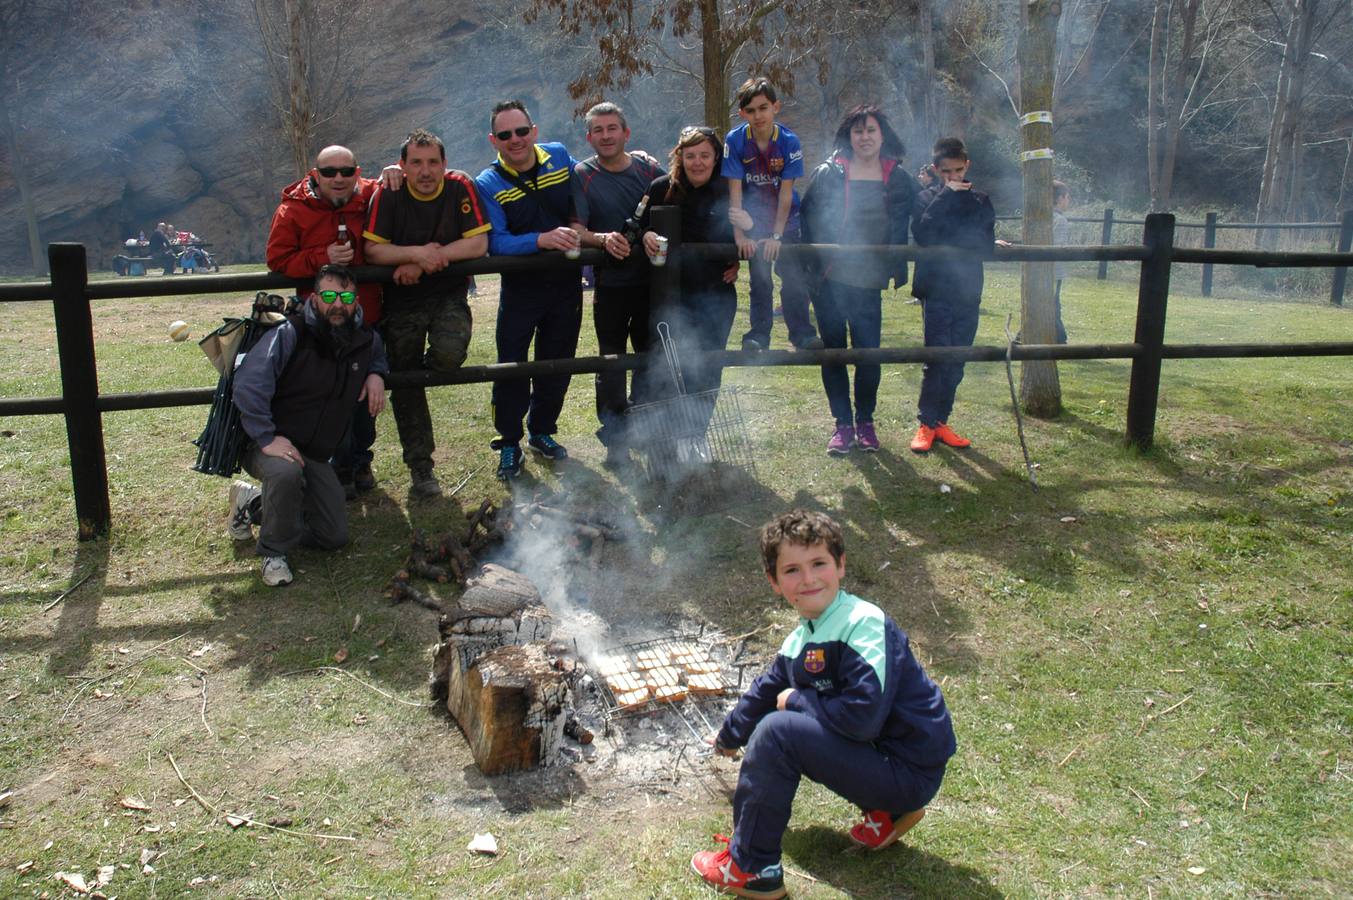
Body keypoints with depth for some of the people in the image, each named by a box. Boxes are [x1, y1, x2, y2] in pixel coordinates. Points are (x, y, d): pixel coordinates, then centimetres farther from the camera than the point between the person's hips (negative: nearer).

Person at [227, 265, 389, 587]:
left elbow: (378, 354, 28)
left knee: (334, 537, 3)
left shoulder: (365, 339, 2)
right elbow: (248, 385, -28)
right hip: (269, 443, -6)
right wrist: (267, 439, -33)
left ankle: (253, 503, 26)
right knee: (286, 472, -42)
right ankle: (274, 553, -13)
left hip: (316, 454, 6)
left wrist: (376, 374, 5)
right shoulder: (290, 334, -19)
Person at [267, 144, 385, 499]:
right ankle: (340, 468, 17)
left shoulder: (373, 196, 0)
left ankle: (360, 460, 34)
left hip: (368, 317, 3)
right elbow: (278, 260, -8)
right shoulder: (292, 210, -7)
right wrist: (323, 258, -22)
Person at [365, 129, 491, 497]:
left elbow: (478, 244, -17)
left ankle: (423, 370, 10)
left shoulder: (460, 187, -10)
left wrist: (425, 260, -19)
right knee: (405, 387, 5)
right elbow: (373, 250, -14)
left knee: (449, 354, -30)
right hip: (402, 300, 1)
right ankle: (420, 468, 19)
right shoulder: (387, 194, -10)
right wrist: (418, 253, -27)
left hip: (449, 293, -1)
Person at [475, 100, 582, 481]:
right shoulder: (488, 184, -12)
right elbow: (495, 242, -24)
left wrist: (579, 224, 2)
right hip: (520, 288, -3)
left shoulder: (559, 156, -2)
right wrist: (542, 239, -38)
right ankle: (509, 443, 16)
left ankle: (542, 432, 33)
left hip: (566, 283, 3)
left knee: (557, 363, 14)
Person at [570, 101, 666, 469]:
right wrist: (603, 239, -29)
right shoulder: (582, 174, -3)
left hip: (652, 278, 2)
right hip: (610, 282, -2)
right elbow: (577, 230, -10)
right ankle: (615, 439, 13)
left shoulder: (648, 168, 2)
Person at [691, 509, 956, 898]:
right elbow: (765, 691, 24)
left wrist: (796, 700, -14)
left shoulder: (865, 625, -21)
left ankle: (751, 869, -2)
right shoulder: (799, 642, 6)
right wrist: (729, 737, 40)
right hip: (873, 751, 9)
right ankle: (885, 811, 17)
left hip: (910, 772, -9)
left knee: (777, 732, -20)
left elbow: (862, 716, -30)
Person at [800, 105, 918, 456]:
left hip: (868, 281, 0)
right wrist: (812, 264, -5)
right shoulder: (828, 173, 1)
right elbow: (809, 219, 2)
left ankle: (865, 422, 19)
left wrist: (898, 268, 0)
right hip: (830, 280, 0)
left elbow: (906, 227, 10)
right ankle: (843, 424, 15)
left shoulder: (899, 179, 7)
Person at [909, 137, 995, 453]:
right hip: (936, 291, -3)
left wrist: (946, 240, -9)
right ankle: (926, 424, 0)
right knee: (937, 359, -9)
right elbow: (923, 233, -16)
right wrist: (947, 195, -13)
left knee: (956, 363, 7)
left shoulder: (980, 201, 11)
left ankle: (941, 421, 17)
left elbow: (986, 247, 1)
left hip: (967, 293, 3)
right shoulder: (927, 198, 4)